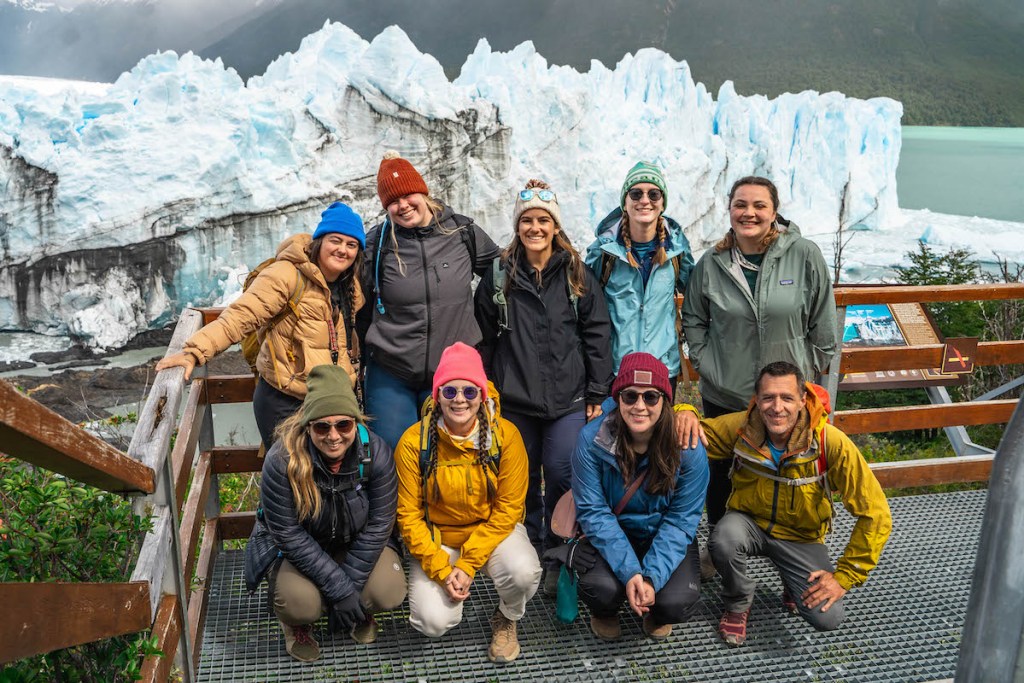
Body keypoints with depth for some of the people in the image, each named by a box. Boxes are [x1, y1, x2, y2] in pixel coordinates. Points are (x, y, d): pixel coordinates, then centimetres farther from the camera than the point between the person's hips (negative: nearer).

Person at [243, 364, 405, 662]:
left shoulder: (376, 453, -23)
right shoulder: (282, 461, -29)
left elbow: (378, 524, -17)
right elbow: (289, 534, -25)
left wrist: (350, 583, -20)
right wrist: (339, 588, -26)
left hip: (355, 545, 2)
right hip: (296, 548, -2)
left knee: (390, 592, -22)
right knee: (301, 602, -30)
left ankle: (358, 613, 16)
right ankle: (297, 623, 10)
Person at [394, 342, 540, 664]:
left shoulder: (505, 435, -16)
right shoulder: (414, 442, -16)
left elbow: (507, 510, -13)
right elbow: (409, 515, -10)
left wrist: (468, 564, -20)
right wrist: (442, 569, -19)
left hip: (493, 529, 0)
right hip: (436, 538, 0)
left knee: (524, 571, -31)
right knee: (435, 622, -20)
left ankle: (505, 620, 5)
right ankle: (451, 584, 17)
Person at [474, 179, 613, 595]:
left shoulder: (577, 274, 2)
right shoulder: (499, 276, 4)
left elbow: (596, 334, 2)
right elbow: (486, 338, 7)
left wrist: (597, 393, -1)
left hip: (568, 400, -1)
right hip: (514, 400, 1)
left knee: (561, 476, -2)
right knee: (522, 479, 10)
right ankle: (528, 554, 29)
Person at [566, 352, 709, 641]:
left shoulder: (688, 448, -19)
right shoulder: (592, 439, -21)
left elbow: (681, 520, -15)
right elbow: (593, 512, -19)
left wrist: (652, 577, -26)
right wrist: (630, 572, -29)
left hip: (664, 538, 1)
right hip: (610, 536, 0)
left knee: (676, 603, -24)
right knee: (601, 587, -29)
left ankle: (657, 615, 18)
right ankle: (604, 612, 12)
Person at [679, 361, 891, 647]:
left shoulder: (831, 443, -25)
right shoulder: (739, 428, -20)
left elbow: (875, 515, -18)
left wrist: (844, 577, -17)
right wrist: (685, 415, -31)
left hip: (801, 537, 0)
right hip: (749, 523, 1)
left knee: (828, 617, -22)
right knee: (724, 540, -35)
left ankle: (793, 582, 16)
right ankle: (738, 603, 0)